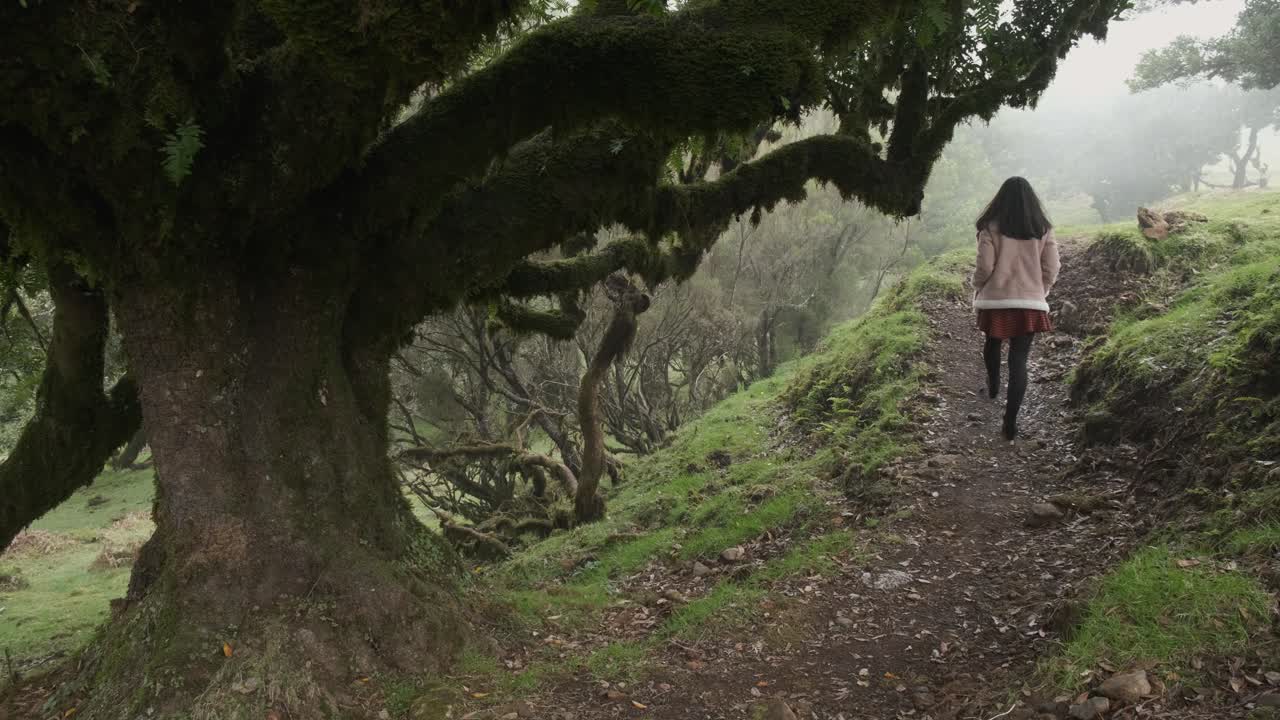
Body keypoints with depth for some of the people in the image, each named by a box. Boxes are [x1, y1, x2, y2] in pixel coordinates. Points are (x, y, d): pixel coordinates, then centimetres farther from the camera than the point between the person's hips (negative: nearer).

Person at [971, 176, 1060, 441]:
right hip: (1031, 302, 1)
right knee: (1019, 359, 1)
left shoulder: (991, 228, -8)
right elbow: (1051, 269, 1)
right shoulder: (1043, 230, 1)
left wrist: (977, 288, 9)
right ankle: (1010, 423, -5)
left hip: (996, 300, -1)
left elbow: (985, 266, -11)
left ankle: (993, 386, 49)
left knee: (993, 343, 26)